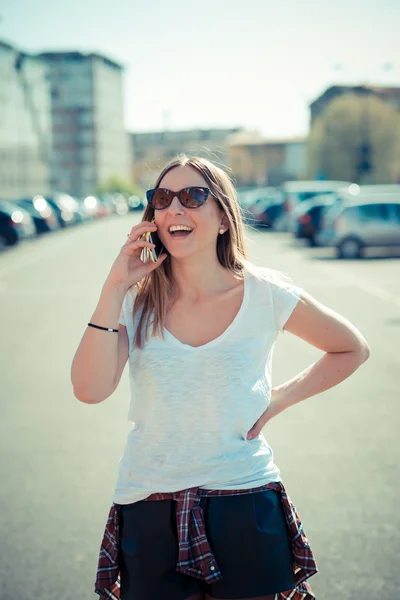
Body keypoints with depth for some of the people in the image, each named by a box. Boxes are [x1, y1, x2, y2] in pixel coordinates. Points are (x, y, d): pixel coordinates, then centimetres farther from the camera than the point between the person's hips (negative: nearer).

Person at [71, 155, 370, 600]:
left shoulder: (265, 294, -6)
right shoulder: (137, 300, -3)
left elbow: (352, 349, 8)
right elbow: (90, 389, -17)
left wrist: (281, 398, -2)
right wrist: (114, 287, -17)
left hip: (245, 507, -1)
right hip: (148, 512, 1)